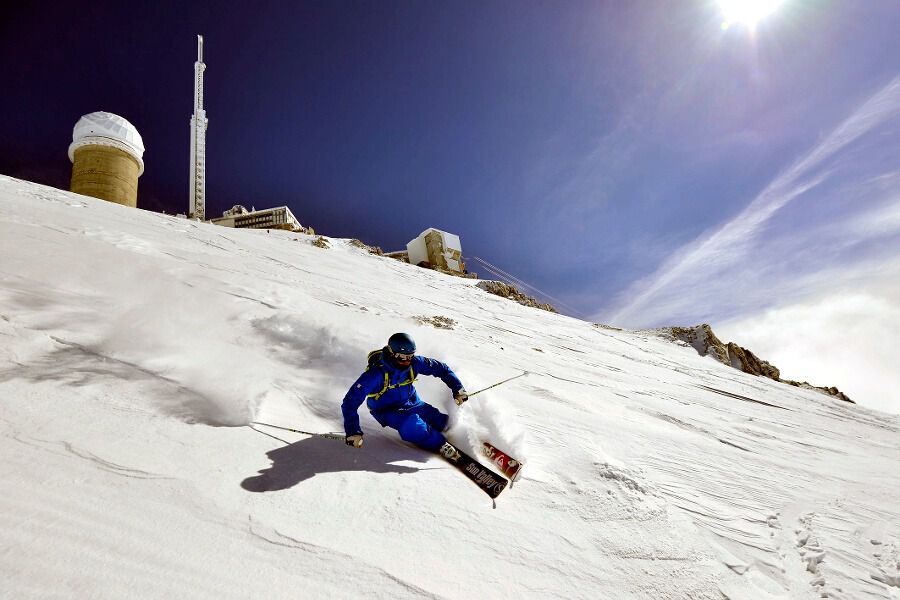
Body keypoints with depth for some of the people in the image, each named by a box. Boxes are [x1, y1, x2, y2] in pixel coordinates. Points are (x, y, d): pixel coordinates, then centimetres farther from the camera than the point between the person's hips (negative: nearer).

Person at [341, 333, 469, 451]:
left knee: (442, 421, -17)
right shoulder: (376, 373, -30)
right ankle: (444, 448, -23)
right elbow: (350, 402, -31)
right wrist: (353, 431, -40)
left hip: (412, 402, 5)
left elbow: (441, 368, -3)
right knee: (412, 425, -34)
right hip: (387, 411, -5)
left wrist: (458, 389, -9)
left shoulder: (414, 363, -17)